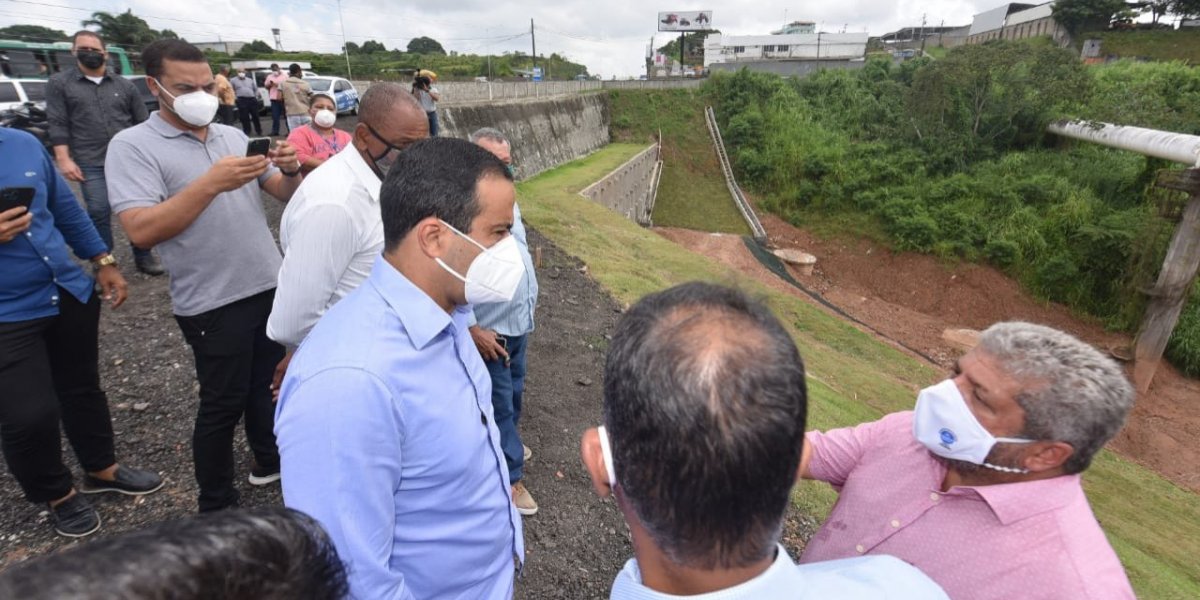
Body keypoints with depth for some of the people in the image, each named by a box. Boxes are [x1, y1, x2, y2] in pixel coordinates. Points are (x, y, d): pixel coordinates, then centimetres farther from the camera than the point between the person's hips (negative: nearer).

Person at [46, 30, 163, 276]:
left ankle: (143, 255, 17)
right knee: (99, 214, -2)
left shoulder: (124, 85, 10)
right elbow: (57, 125, 0)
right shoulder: (59, 83, 5)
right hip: (91, 165, -1)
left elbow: (143, 123, 12)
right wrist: (64, 159, -9)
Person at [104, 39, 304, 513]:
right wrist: (211, 183, -29)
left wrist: (291, 170, -15)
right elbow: (141, 230, -20)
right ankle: (217, 507, 25)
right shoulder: (132, 146, -8)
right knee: (222, 403, 6)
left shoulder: (233, 135, 8)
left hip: (269, 285, 5)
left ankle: (269, 460, 42)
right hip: (214, 302, -5)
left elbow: (285, 194, 7)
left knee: (266, 383, 20)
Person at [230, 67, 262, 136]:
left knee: (255, 116, 3)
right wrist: (234, 97, -2)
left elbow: (256, 89, 25)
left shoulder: (250, 80, 20)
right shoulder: (233, 80, 10)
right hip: (242, 100, -2)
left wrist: (256, 96, 11)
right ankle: (246, 132, 3)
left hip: (252, 100, 2)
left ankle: (259, 131, 13)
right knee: (244, 117, -4)